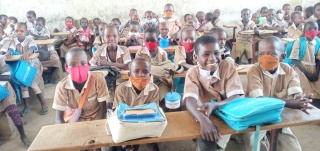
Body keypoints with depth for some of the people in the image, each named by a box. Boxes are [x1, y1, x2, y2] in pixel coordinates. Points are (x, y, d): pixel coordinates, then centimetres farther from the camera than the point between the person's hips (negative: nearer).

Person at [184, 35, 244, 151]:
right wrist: (203, 119, -46)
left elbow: (236, 97, -17)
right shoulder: (192, 72, -11)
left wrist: (214, 105, -38)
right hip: (203, 118, 1)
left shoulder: (228, 67, -10)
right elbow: (189, 100, -26)